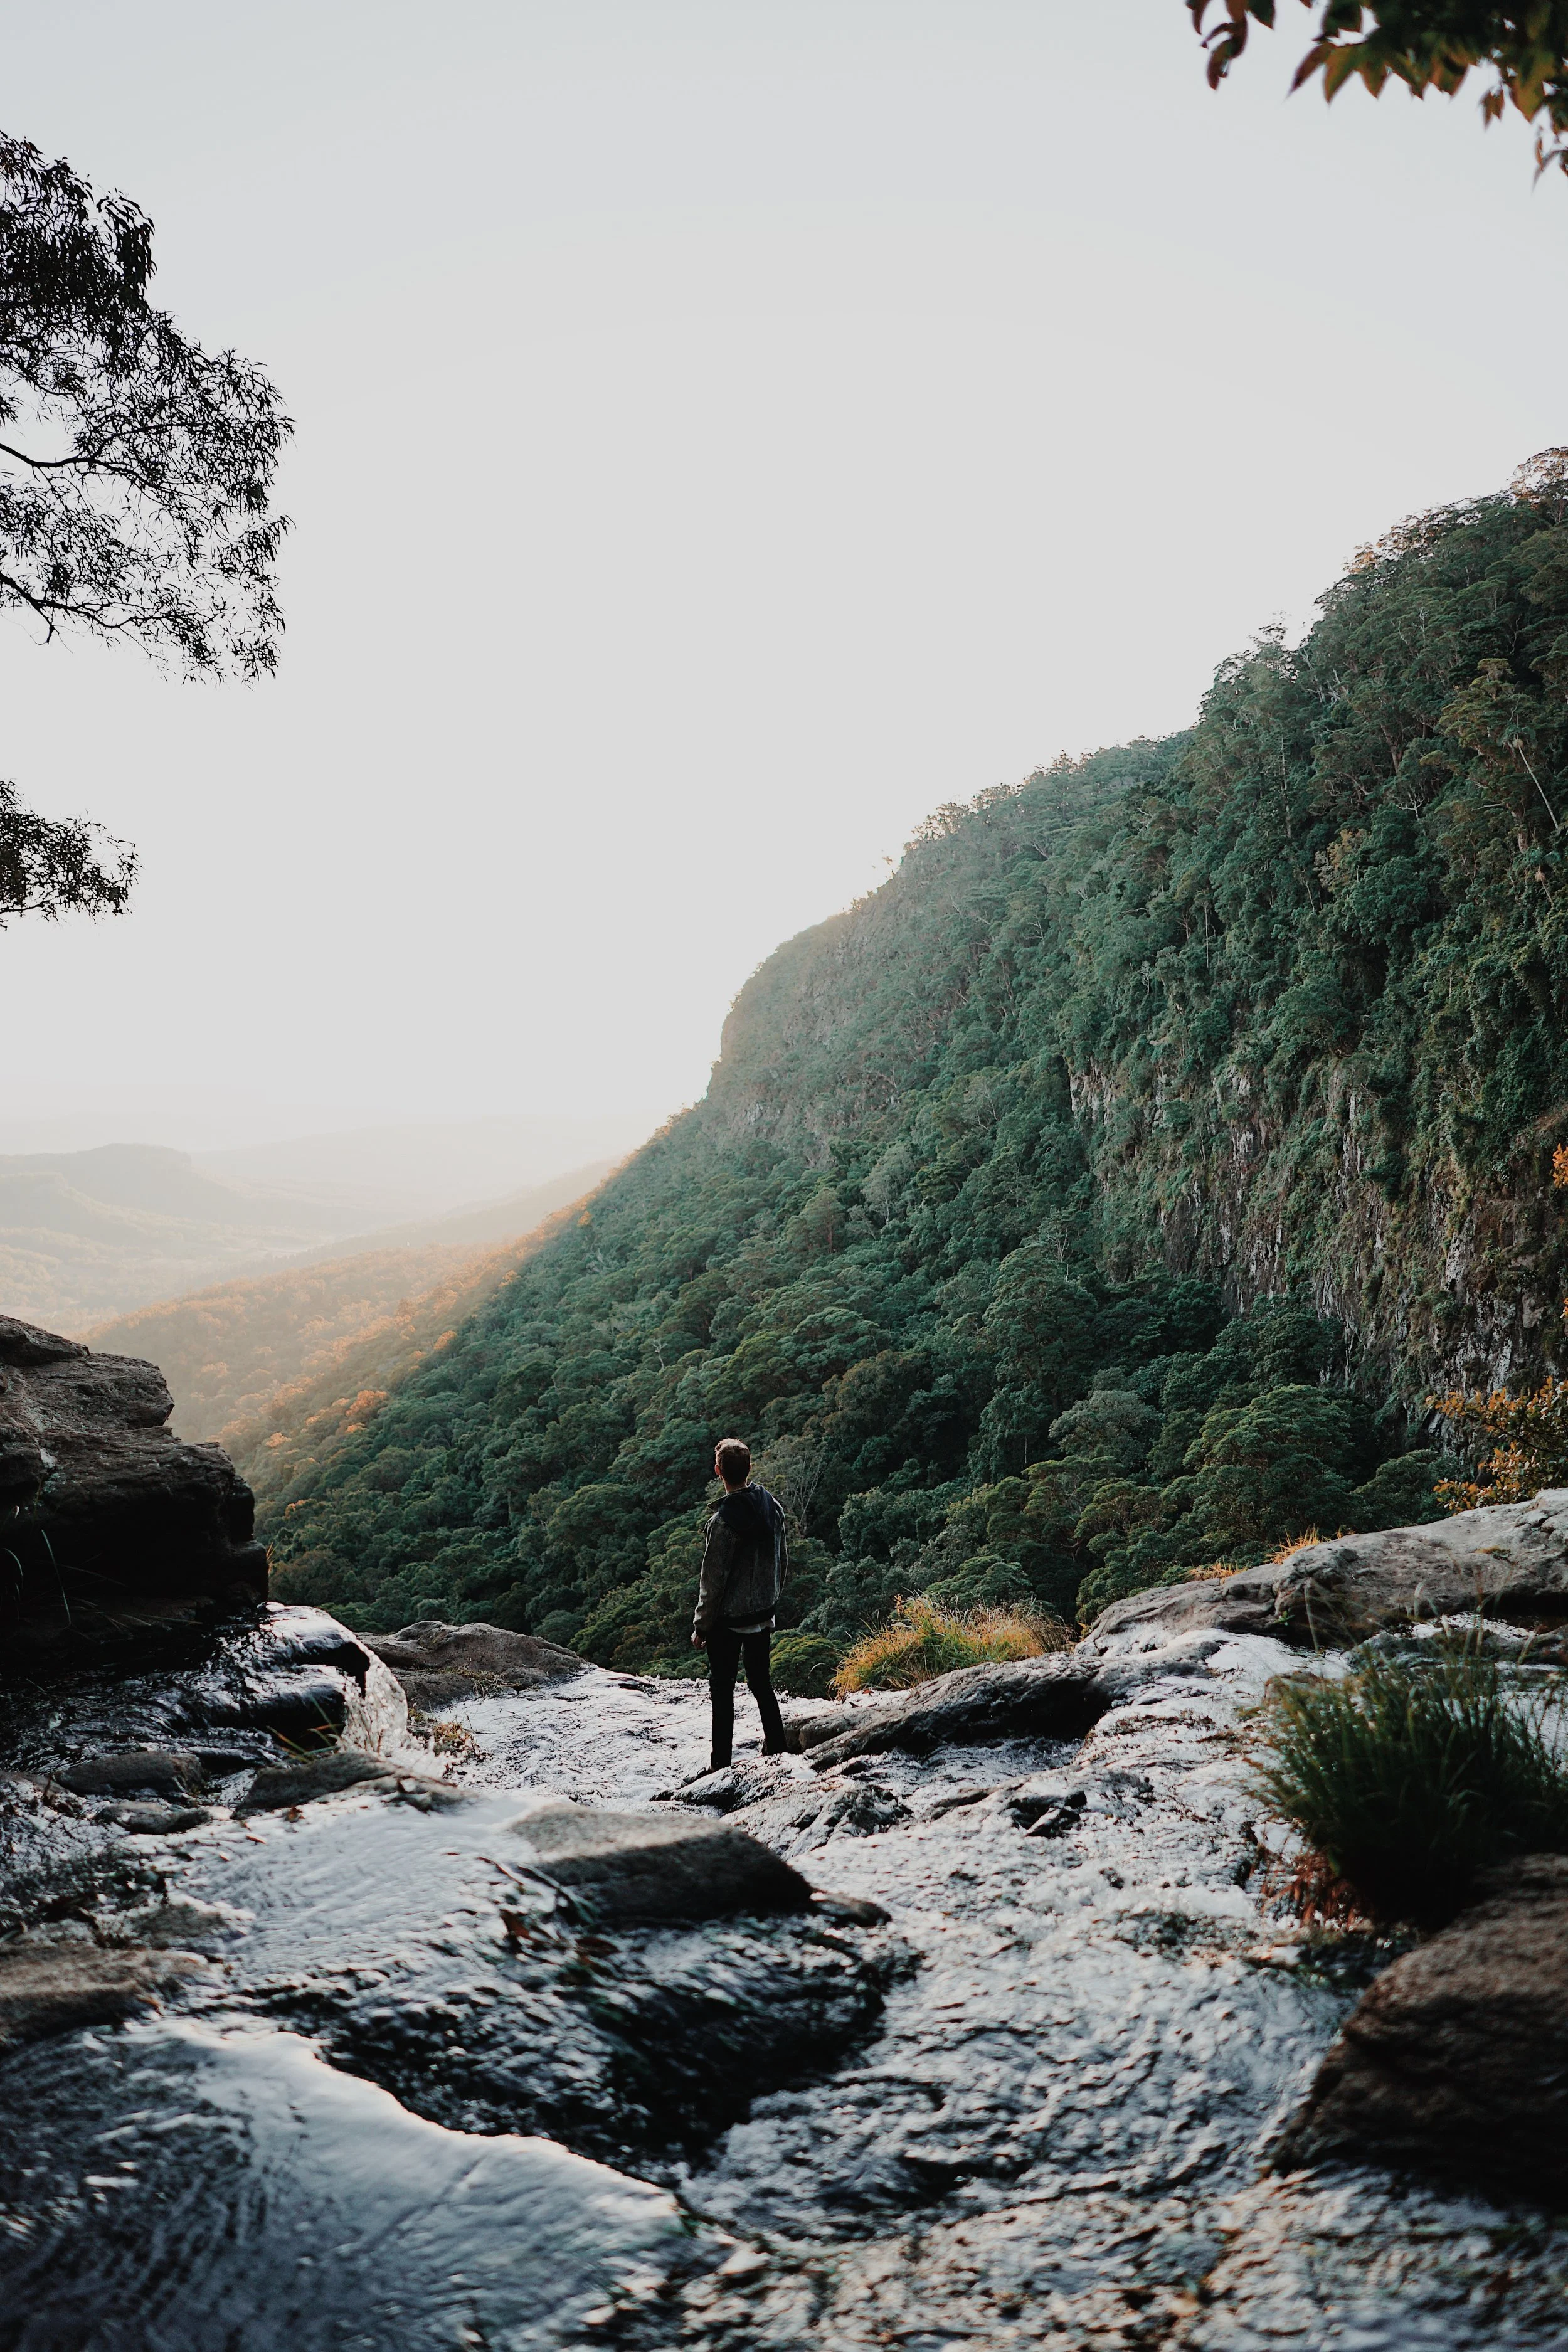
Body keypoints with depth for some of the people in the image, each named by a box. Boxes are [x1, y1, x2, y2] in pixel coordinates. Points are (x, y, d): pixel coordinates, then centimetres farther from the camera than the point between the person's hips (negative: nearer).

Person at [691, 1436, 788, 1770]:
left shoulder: (723, 1521, -24)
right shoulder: (772, 1506, -4)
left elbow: (712, 1581, -19)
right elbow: (783, 1559, 9)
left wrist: (701, 1626, -8)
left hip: (728, 1620, -6)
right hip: (763, 1614, 6)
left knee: (722, 1691, 6)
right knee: (762, 1683, 20)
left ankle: (721, 1765, 11)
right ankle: (776, 1752, 28)